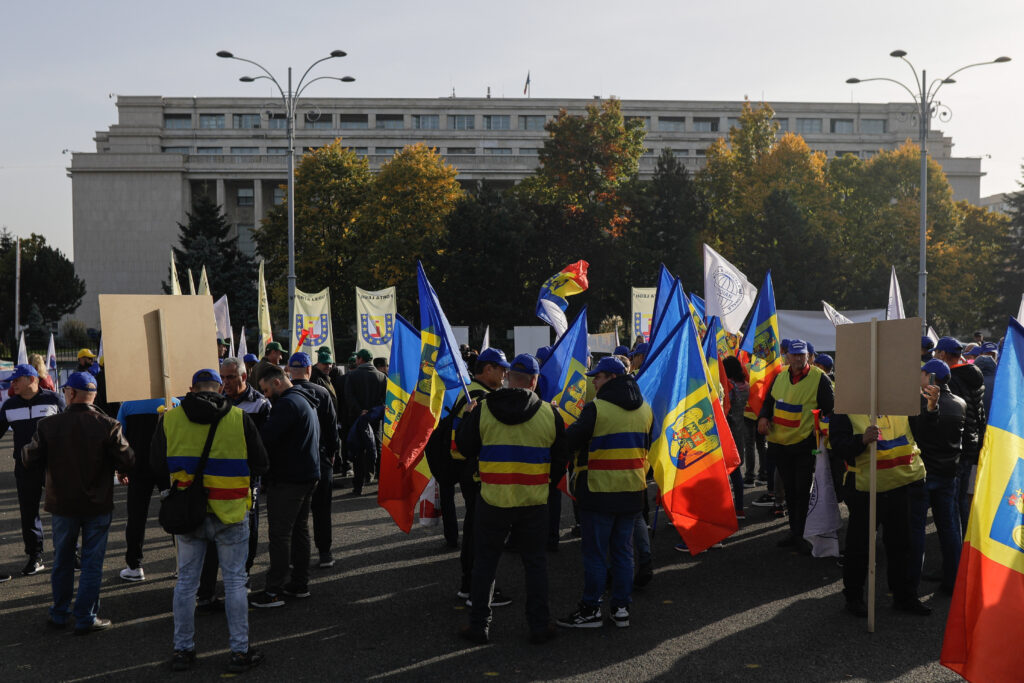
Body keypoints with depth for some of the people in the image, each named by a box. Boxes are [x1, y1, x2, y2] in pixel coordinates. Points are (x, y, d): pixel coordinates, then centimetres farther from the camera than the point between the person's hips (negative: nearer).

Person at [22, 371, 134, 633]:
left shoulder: (48, 425, -10)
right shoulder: (107, 426, -14)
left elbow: (30, 461, -6)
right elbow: (127, 463, -15)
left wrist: (26, 449, 15)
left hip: (62, 504, 2)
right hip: (98, 504, -2)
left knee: (62, 560, 18)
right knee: (92, 562, 7)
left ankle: (59, 615, 28)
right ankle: (85, 618, 11)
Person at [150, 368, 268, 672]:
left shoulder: (169, 419, -2)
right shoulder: (239, 418, -7)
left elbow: (156, 464, 5)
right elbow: (260, 464, -1)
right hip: (230, 513, -2)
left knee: (186, 581, 13)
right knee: (234, 581, 8)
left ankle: (182, 650, 21)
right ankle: (239, 652, 12)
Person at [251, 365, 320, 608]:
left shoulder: (287, 404, -16)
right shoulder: (306, 402, 18)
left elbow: (265, 437, -25)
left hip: (287, 479, -10)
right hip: (308, 475, 10)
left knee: (280, 533, -6)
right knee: (300, 529, 15)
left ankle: (274, 591, -4)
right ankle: (300, 583, 21)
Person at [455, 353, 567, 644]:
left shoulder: (482, 409, -7)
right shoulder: (550, 413, -4)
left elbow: (464, 448, 5)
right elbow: (560, 461, 3)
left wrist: (467, 417, 22)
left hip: (493, 500, 0)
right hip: (534, 501, 0)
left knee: (485, 561, 12)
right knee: (535, 562, 13)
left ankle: (479, 625, 17)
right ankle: (539, 626, 17)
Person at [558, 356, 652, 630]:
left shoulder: (596, 408, -14)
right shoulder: (644, 409, 8)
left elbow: (570, 442, -12)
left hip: (599, 491, -6)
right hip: (632, 491, 6)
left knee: (595, 552, 3)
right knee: (623, 550, 14)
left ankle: (591, 610, 9)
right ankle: (622, 607, 17)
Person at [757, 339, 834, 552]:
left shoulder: (819, 378, -8)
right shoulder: (780, 377, 8)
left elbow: (829, 410, -5)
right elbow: (768, 402, 18)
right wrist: (763, 417, -2)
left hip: (805, 444, -5)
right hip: (780, 443, 5)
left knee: (802, 490, -4)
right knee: (789, 489, 14)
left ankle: (800, 534, 3)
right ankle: (794, 531, 24)